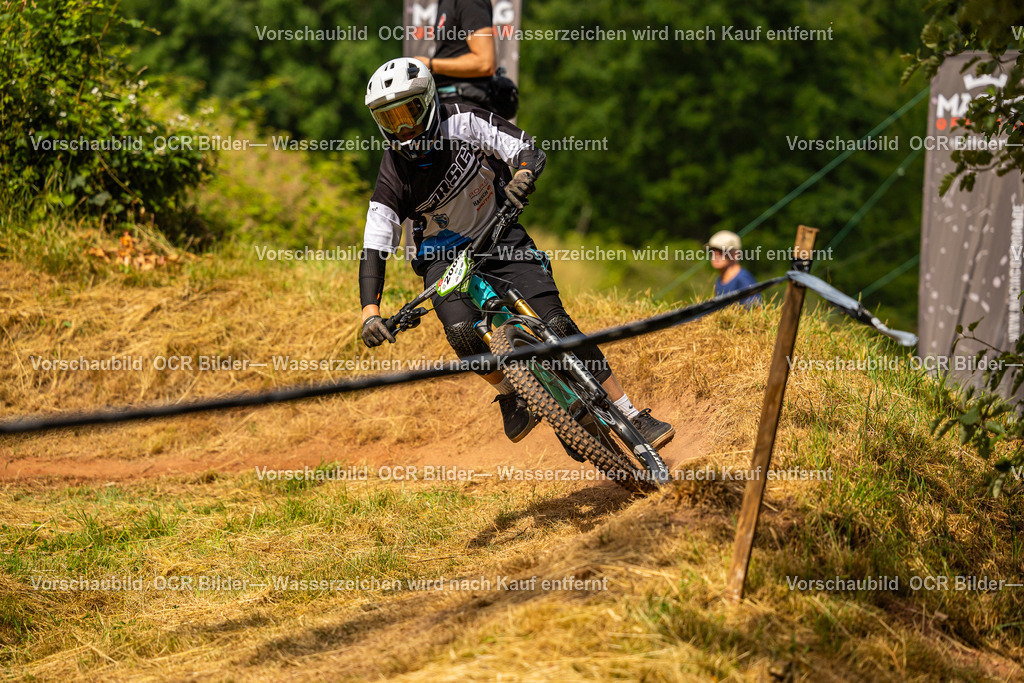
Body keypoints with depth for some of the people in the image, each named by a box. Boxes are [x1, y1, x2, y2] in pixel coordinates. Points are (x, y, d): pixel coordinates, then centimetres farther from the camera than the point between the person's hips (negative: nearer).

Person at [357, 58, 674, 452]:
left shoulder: (462, 124, -17)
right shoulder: (393, 179, -17)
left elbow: (528, 150, -19)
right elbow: (374, 249, -19)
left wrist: (523, 176, -44)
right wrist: (370, 313, -32)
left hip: (499, 237, 0)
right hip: (445, 257, 0)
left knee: (555, 323, -15)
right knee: (462, 331, -31)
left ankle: (630, 415, -10)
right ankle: (509, 396, -2)